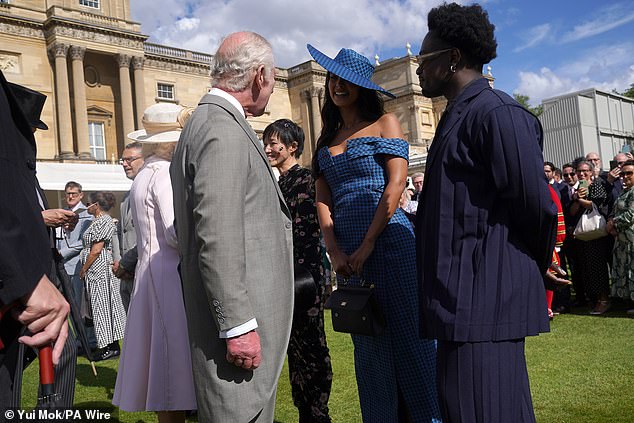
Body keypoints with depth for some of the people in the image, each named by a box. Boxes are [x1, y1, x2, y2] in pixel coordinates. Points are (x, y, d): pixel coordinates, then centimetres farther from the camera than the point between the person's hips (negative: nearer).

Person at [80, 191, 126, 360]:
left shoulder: (102, 221, -14)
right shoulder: (101, 220, 18)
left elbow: (96, 250, -18)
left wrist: (83, 269, -11)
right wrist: (85, 269, 19)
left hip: (99, 269, -10)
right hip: (100, 270, 10)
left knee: (102, 306, -5)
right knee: (106, 306, 10)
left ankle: (110, 347, 0)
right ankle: (113, 345, 14)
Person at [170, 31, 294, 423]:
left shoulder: (209, 122, 16)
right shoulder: (224, 131, -17)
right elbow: (217, 239, -23)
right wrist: (238, 326, -21)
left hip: (244, 314, 10)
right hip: (241, 319, -10)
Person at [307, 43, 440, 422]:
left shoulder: (385, 122, 3)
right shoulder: (328, 138, 16)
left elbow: (396, 183, -8)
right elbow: (323, 200, 8)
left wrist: (367, 246, -13)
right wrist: (335, 251, -7)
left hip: (389, 243, -4)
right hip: (348, 253, 5)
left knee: (409, 337, 1)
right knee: (369, 346, 11)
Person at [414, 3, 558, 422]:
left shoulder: (497, 113, -14)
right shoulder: (457, 117, 17)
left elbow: (536, 206, -15)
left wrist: (534, 271, -1)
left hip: (485, 300, -10)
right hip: (460, 299, 10)